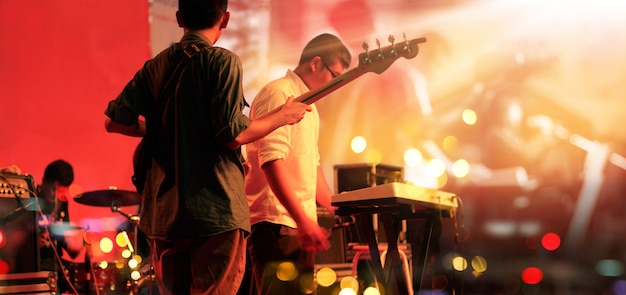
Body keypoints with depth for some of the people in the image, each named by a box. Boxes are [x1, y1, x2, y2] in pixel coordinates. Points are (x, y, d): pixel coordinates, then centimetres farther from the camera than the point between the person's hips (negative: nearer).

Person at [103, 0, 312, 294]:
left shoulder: (155, 66, 9)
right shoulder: (222, 61, -7)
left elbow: (113, 121, 6)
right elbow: (232, 134, -15)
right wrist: (283, 116, 0)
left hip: (164, 212, 6)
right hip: (215, 211, -6)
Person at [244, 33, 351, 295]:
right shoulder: (278, 94, -9)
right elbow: (272, 162, -20)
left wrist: (336, 210, 29)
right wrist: (304, 220, -25)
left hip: (300, 225, 10)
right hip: (277, 224, -10)